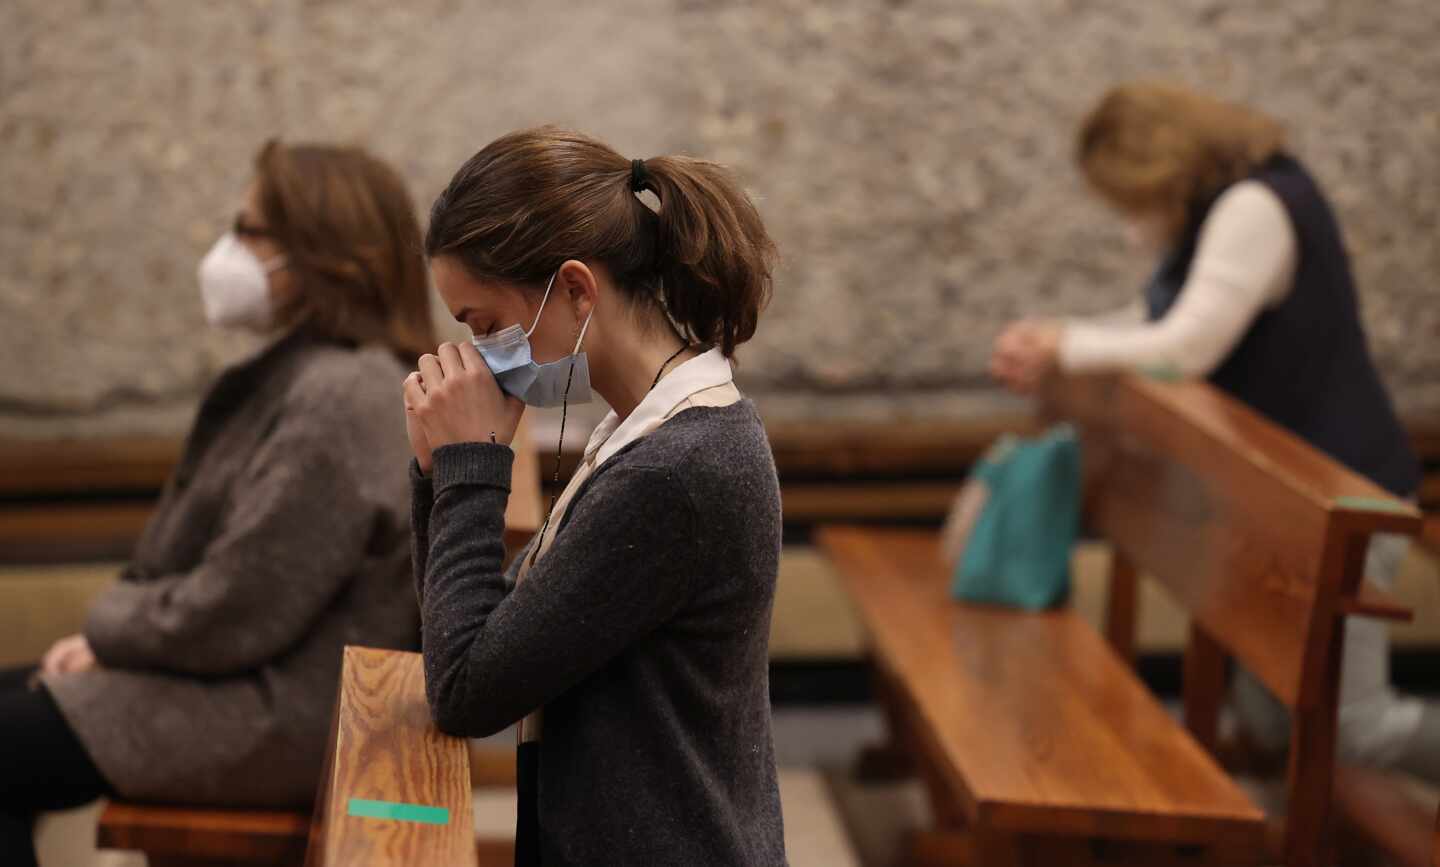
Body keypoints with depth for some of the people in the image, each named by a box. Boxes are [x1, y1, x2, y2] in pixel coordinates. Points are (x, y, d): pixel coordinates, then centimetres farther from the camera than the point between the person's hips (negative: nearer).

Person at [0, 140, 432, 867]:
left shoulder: (341, 399, -23)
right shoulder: (302, 371, 12)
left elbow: (236, 611, -24)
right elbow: (191, 556, 15)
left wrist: (108, 634, -8)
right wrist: (110, 632, 1)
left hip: (284, 718, -10)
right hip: (249, 674, 10)